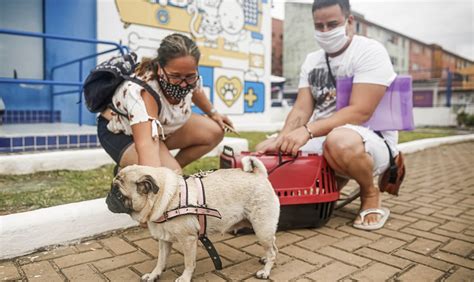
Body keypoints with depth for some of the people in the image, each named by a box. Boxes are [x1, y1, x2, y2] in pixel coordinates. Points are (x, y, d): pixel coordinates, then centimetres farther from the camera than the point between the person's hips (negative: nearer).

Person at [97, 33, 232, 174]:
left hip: (161, 125, 7)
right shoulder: (142, 91, -42)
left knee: (215, 132, -3)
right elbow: (147, 145, -54)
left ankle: (173, 167, 5)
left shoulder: (189, 77, -23)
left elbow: (196, 89, 5)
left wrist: (213, 113, 17)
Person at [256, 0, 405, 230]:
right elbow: (301, 109, -1)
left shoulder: (370, 52, -11)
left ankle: (370, 194, -7)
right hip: (323, 140, 7)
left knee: (339, 141, -41)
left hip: (373, 140, -6)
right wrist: (282, 139, -22)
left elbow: (360, 112, -23)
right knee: (265, 150, -2)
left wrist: (307, 130, -34)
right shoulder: (311, 60, 8)